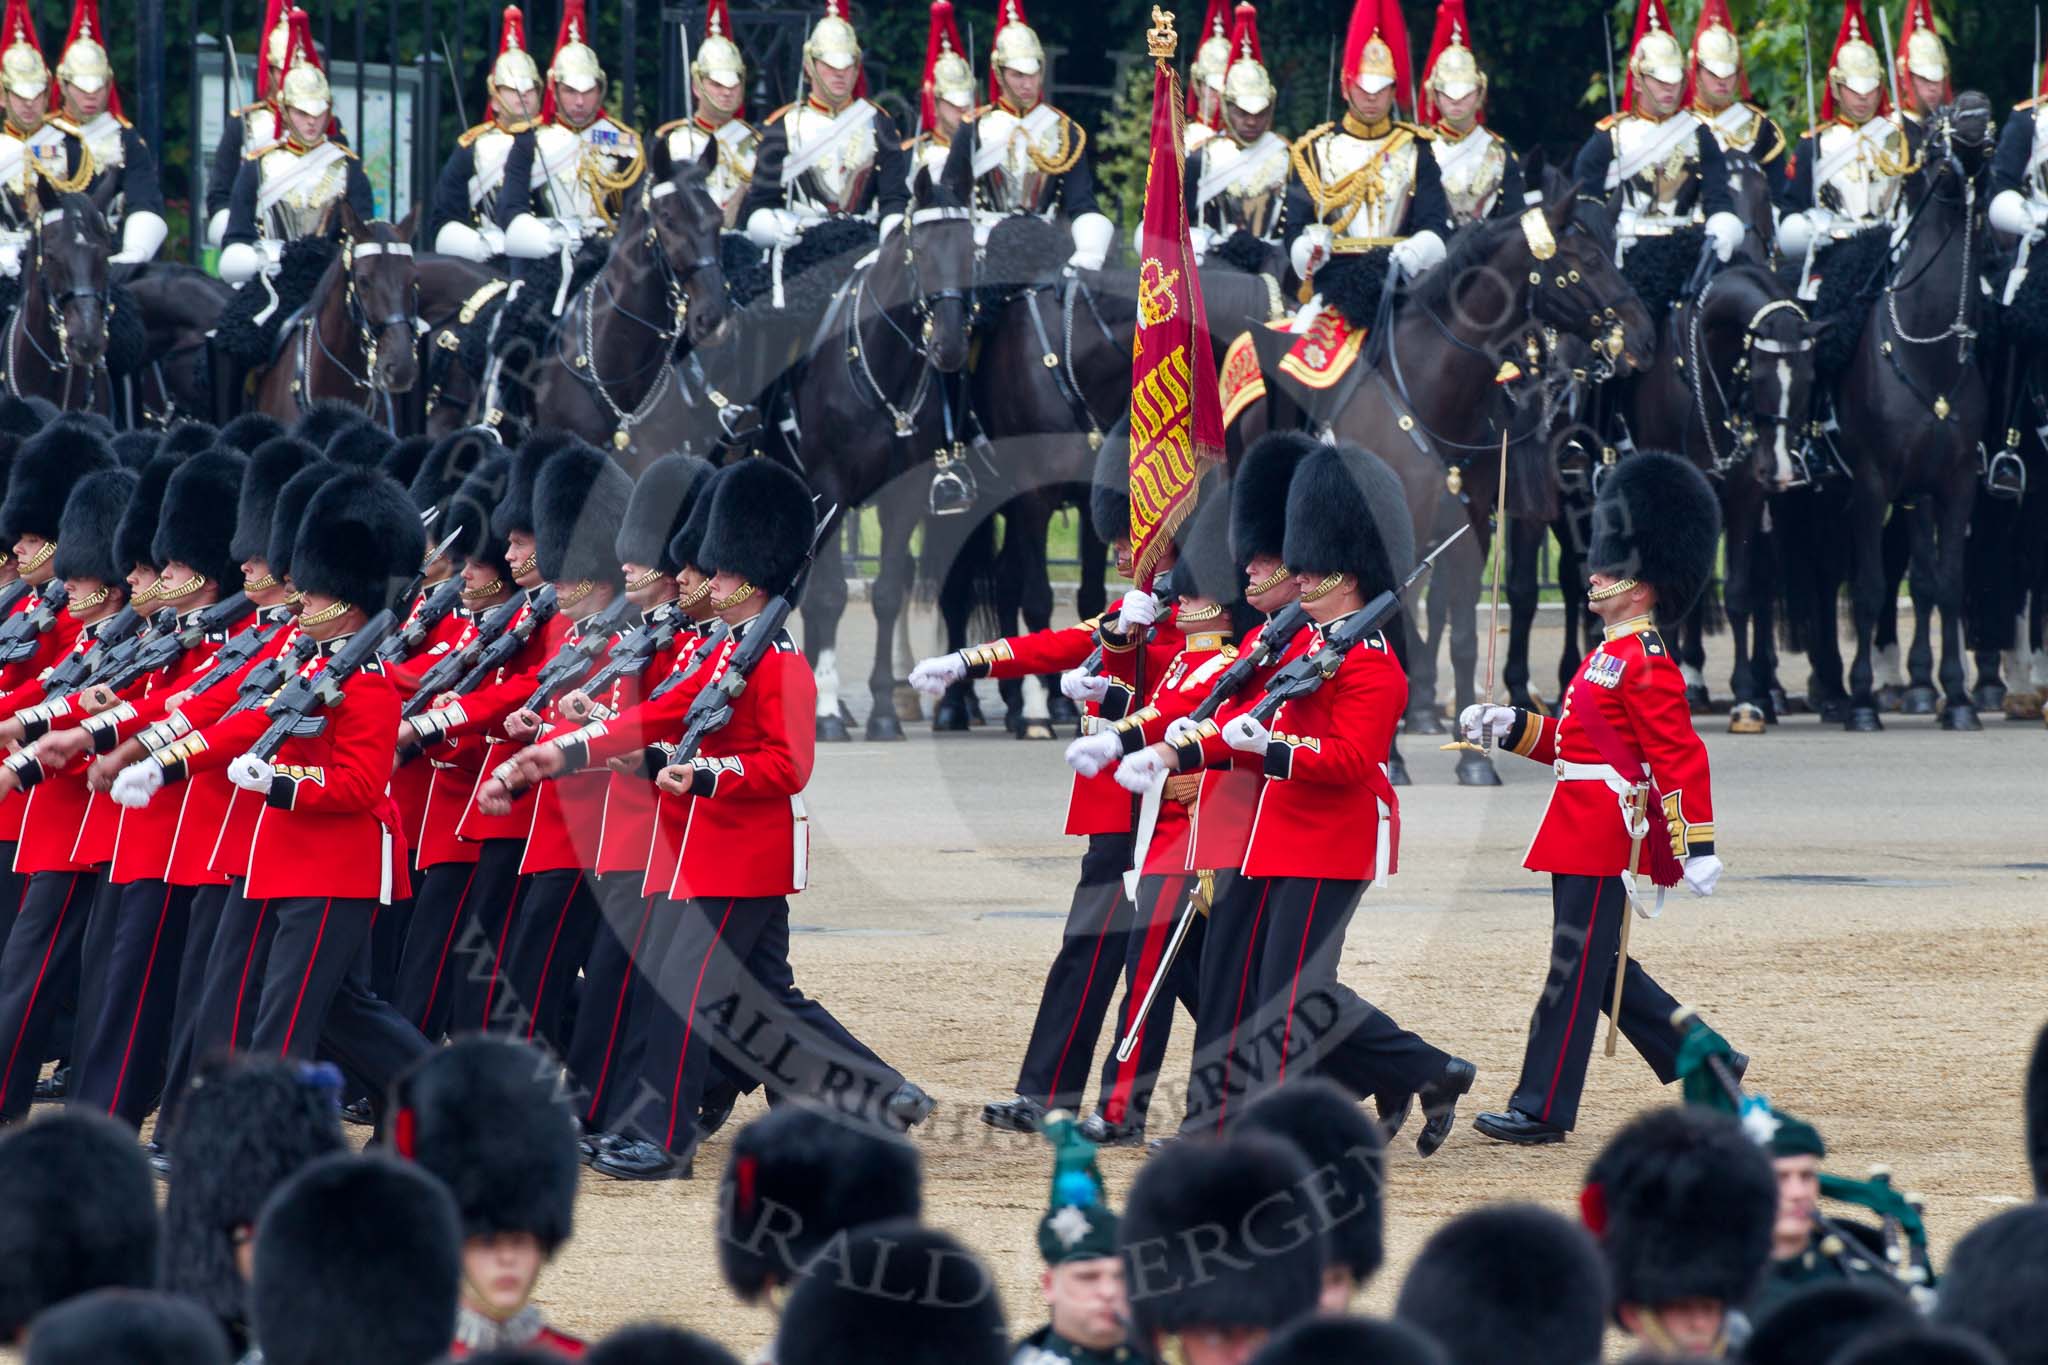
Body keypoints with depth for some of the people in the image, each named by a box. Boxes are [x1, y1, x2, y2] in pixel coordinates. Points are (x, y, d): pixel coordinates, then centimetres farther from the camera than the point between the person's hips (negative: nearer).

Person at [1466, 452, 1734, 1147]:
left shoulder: (1646, 664, -14)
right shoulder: (1610, 656, 17)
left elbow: (1681, 757, -18)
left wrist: (1697, 848, -22)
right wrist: (1509, 727, 14)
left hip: (1604, 839, -11)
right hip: (1584, 832, 11)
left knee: (1577, 969, -5)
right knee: (1601, 967, 15)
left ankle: (1543, 1110, -2)